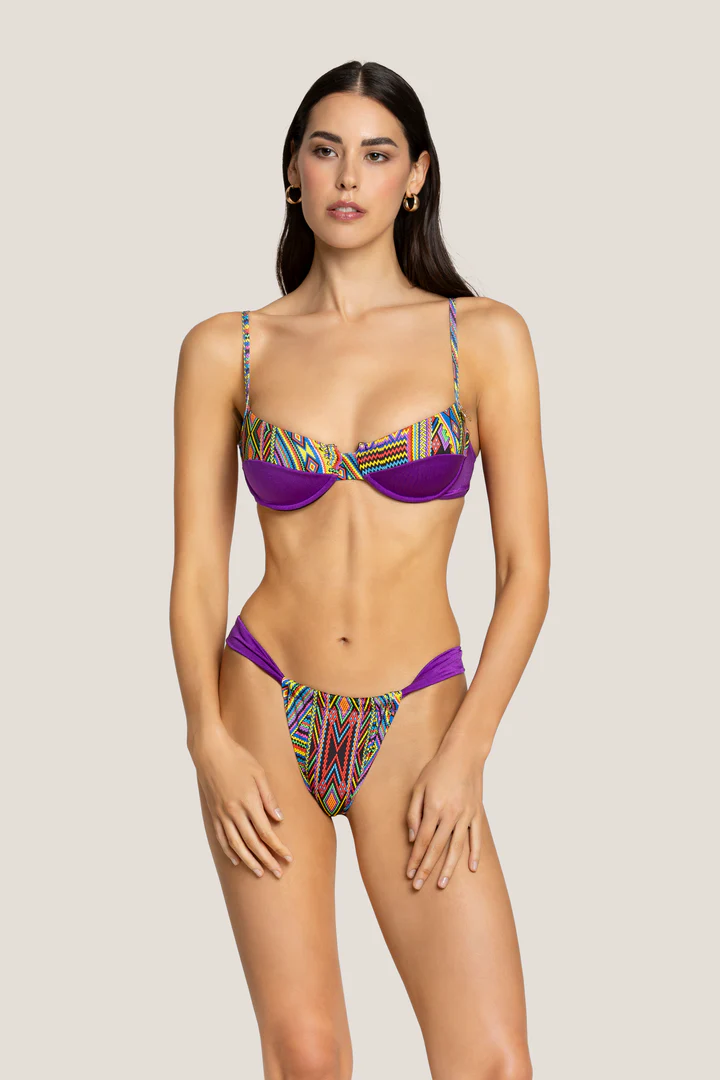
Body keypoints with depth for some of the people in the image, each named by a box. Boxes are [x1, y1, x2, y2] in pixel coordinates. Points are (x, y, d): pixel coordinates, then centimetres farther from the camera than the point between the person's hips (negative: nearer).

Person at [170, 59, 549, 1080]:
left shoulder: (485, 337, 0)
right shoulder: (225, 349, 2)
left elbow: (526, 568, -1)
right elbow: (196, 570, 3)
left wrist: (465, 753, -8)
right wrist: (211, 739, -9)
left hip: (414, 725, 0)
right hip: (266, 710, 1)